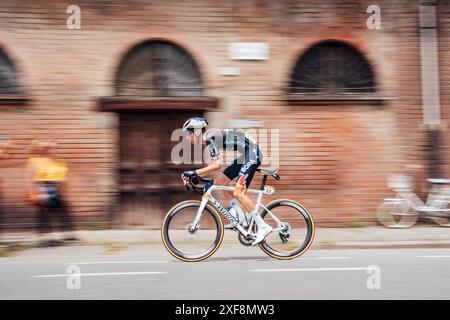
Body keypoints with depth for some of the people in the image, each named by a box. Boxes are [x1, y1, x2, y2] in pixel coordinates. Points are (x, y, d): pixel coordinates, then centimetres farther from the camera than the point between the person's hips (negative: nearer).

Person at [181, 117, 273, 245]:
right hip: (246, 155, 10)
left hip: (253, 154, -10)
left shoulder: (211, 137, -18)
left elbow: (216, 165, -27)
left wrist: (194, 172, -25)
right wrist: (194, 176, 10)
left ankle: (263, 226, -12)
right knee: (220, 182, 10)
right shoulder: (209, 139, 11)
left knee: (238, 192, -17)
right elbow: (212, 166, 15)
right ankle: (240, 218, 13)